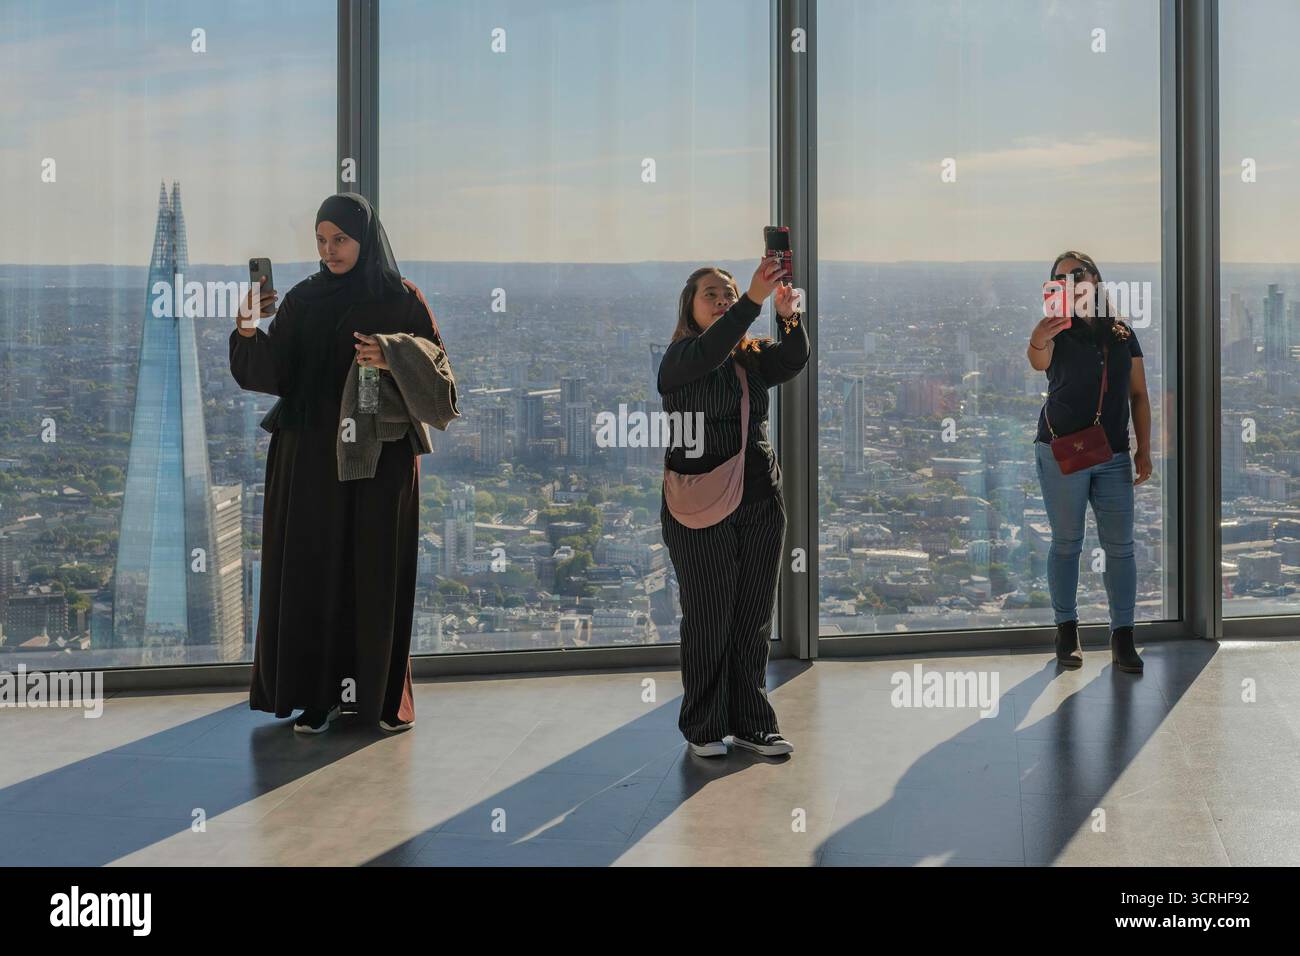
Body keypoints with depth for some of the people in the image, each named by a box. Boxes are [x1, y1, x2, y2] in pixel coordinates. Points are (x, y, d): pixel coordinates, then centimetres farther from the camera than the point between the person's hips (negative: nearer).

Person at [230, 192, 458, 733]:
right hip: (311, 459, 2)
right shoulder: (302, 301, 7)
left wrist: (392, 361, -19)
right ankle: (316, 697, 4)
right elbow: (270, 375, -1)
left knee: (376, 572, 1)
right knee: (313, 571, -1)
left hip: (379, 459, -2)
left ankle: (383, 697, 11)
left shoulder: (402, 301, 2)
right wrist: (250, 331, -18)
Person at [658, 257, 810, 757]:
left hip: (760, 504, 5)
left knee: (754, 620, 9)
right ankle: (703, 729, 14)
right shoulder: (679, 357, -4)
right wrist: (755, 299, -36)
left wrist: (789, 316, -26)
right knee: (708, 621, 2)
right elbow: (709, 351, -26)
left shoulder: (753, 358, 12)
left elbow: (794, 359, -7)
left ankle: (750, 724, 19)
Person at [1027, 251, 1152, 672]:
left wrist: (1144, 450, 4)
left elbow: (1138, 395, 11)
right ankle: (1066, 630, 14)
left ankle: (1123, 639, 6)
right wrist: (1038, 341, -52)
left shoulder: (1123, 335, 8)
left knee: (1120, 546, 2)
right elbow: (1038, 361, -28)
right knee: (1067, 543, 4)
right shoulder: (1059, 333, -4)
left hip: (1113, 456, 3)